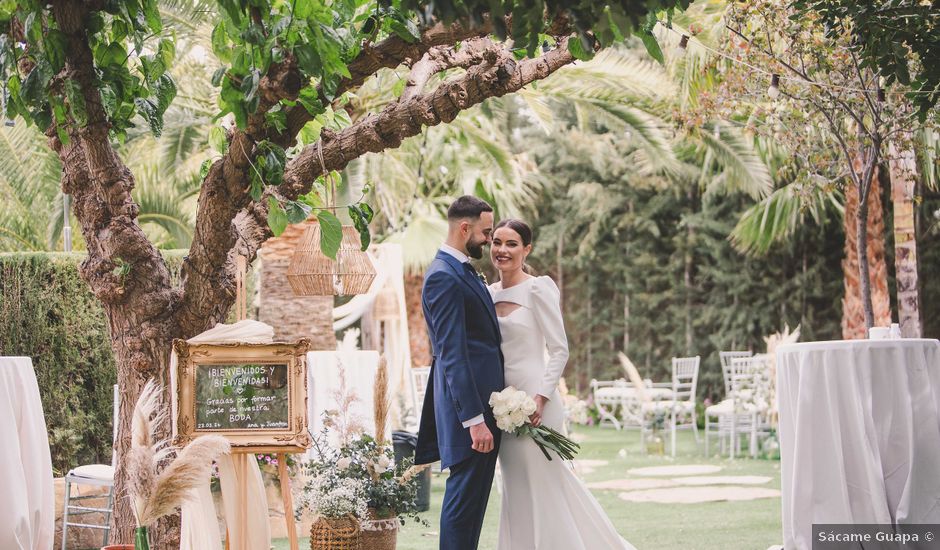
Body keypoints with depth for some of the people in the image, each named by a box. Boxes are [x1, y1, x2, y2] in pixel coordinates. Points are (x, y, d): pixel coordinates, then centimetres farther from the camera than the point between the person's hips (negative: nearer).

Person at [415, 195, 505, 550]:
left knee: (475, 498, 13)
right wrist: (474, 419, -24)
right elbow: (452, 355, -21)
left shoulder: (465, 273, 16)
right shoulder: (443, 277, -16)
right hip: (468, 406, -10)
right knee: (464, 498, -6)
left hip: (484, 404, 10)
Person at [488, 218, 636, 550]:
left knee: (538, 488, -3)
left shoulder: (538, 289, -9)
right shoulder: (489, 293, 11)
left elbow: (559, 351, -10)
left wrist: (541, 398, -19)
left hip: (532, 401, -7)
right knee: (516, 489, 12)